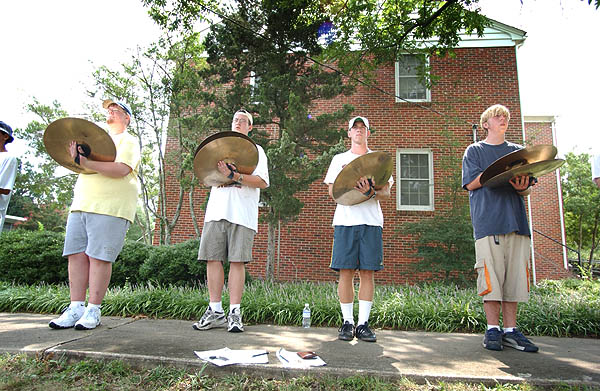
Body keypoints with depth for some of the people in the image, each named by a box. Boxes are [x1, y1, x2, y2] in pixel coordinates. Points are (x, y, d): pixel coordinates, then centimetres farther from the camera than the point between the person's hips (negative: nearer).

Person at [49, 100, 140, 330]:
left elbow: (120, 170, -14)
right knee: (76, 255, 1)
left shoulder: (128, 141, 4)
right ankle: (76, 308, 6)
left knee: (99, 257, -9)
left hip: (110, 208, -7)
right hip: (81, 205, 7)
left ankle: (93, 311, -2)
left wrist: (85, 162, -21)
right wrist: (76, 157, 7)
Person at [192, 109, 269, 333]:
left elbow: (262, 182, -3)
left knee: (237, 261, -6)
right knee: (213, 258, -1)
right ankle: (215, 311, 7)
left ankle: (234, 313, 0)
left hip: (242, 213, -3)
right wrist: (219, 172, -3)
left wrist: (234, 176, -16)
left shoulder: (255, 149, 13)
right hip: (217, 210, 4)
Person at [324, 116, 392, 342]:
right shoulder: (339, 159, 18)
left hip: (371, 221, 1)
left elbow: (386, 192, 8)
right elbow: (332, 192, 10)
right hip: (345, 220, 0)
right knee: (346, 271, -4)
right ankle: (348, 322, 6)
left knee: (367, 272, -2)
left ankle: (363, 323, 4)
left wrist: (371, 193, -13)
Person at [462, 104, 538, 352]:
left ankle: (510, 330, 9)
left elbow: (527, 189, 16)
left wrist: (522, 187, -8)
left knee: (515, 276, 1)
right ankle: (493, 329, 2)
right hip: (487, 220, -3)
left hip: (516, 220, 4)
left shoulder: (518, 151, 22)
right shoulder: (474, 151, 13)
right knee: (491, 276, -7)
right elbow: (471, 183, 0)